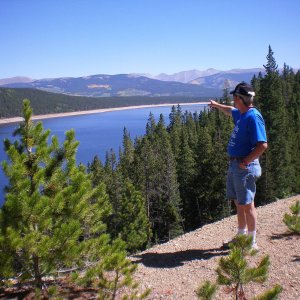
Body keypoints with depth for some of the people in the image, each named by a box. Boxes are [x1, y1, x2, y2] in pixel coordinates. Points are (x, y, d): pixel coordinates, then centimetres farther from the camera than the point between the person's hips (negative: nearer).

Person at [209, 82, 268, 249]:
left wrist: (245, 162, -21)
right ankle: (241, 236, 33)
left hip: (245, 167, -10)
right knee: (239, 203, 18)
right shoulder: (241, 114, 11)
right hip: (234, 165, 10)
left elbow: (263, 145, -26)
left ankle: (252, 243, 13)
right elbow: (230, 111, 37)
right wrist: (217, 105, 50)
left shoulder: (253, 117, -19)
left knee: (247, 205, 0)